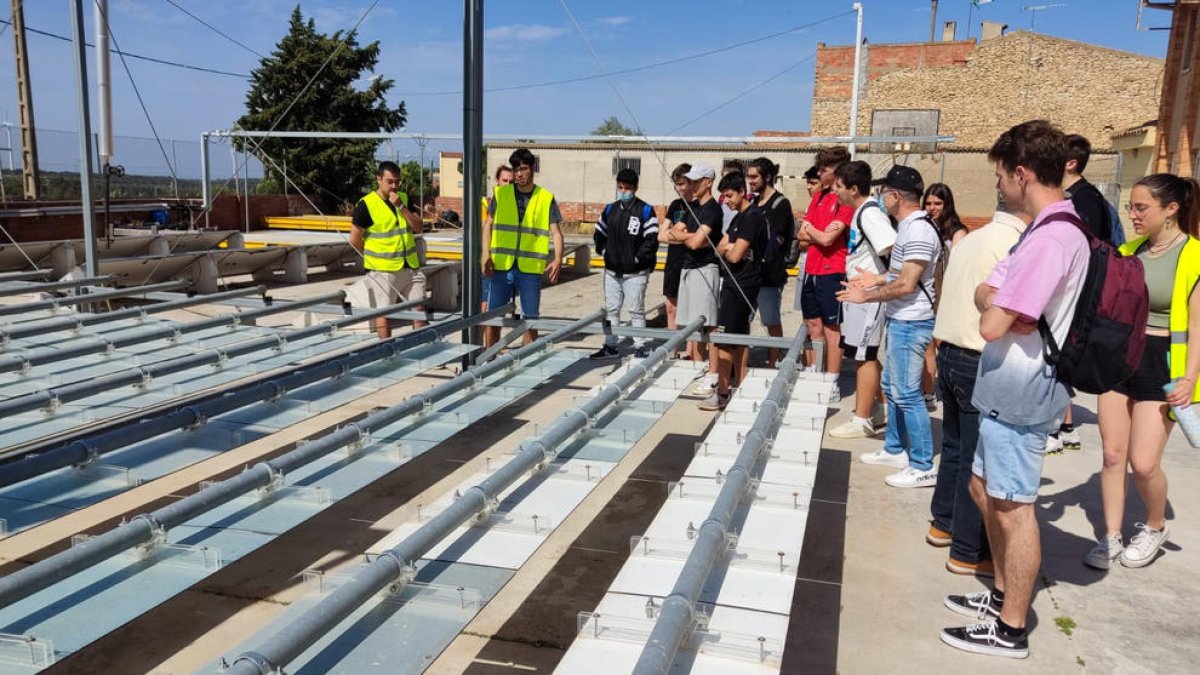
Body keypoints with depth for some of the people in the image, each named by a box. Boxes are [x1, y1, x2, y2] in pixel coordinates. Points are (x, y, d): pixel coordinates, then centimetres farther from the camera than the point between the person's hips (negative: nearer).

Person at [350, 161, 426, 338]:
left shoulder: (404, 199, 9)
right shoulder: (366, 205, -9)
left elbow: (418, 228, 0)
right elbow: (355, 240, -6)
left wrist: (401, 207, -11)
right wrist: (373, 258, 4)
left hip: (411, 267, 6)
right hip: (383, 270, -6)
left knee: (420, 309, 8)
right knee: (384, 313, 0)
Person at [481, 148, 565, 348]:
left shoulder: (546, 198, 3)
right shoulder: (501, 193, 5)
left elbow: (556, 233, 1)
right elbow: (488, 225, 10)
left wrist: (558, 259, -15)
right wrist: (486, 254, -2)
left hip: (530, 268, -1)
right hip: (501, 266, 1)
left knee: (530, 319, 7)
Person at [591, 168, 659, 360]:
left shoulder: (645, 211, -8)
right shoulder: (610, 209, 9)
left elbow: (651, 240, -13)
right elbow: (599, 234, 20)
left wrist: (638, 258, -12)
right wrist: (604, 251, 9)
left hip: (635, 272, -6)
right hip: (612, 270, 6)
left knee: (636, 310, 0)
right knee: (611, 309, 12)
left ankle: (640, 348, 9)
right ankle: (610, 346, 21)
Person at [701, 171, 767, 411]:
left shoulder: (752, 216, -14)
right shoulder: (738, 217, 17)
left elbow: (734, 256, -18)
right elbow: (720, 248, 13)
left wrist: (728, 250, 3)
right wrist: (730, 248, -8)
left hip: (742, 285, -10)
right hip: (734, 283, 10)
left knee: (724, 339, -9)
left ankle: (722, 393, -5)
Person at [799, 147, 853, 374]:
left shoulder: (846, 200, -11)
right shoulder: (818, 196, 13)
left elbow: (827, 239, -17)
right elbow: (802, 234, 10)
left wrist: (810, 228, 1)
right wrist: (820, 233, -7)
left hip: (832, 272, -8)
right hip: (811, 270, 8)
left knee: (831, 329, 0)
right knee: (813, 325, 13)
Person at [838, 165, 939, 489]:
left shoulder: (918, 231, -20)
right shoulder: (909, 226, 11)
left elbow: (906, 284, -23)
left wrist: (866, 296, -15)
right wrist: (878, 279, 15)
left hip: (910, 323, -11)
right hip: (900, 320, 11)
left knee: (906, 393, -5)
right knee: (892, 387, 18)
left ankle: (923, 466, 3)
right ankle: (895, 449, 31)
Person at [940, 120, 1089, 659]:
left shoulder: (1050, 240, -22)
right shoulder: (1052, 229, 12)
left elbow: (992, 325, -23)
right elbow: (985, 294, 12)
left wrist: (994, 306, -5)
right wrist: (997, 302, -7)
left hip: (1019, 395, -10)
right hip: (1007, 388, 10)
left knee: (1012, 508, 1)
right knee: (985, 490, 20)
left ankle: (1011, 630, 14)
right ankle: (1003, 596, 35)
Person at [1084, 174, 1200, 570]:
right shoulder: (1128, 251, 6)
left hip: (1162, 363, -5)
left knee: (1143, 463, -5)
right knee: (1112, 454, 7)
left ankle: (1155, 528, 24)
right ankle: (1111, 537, 19)